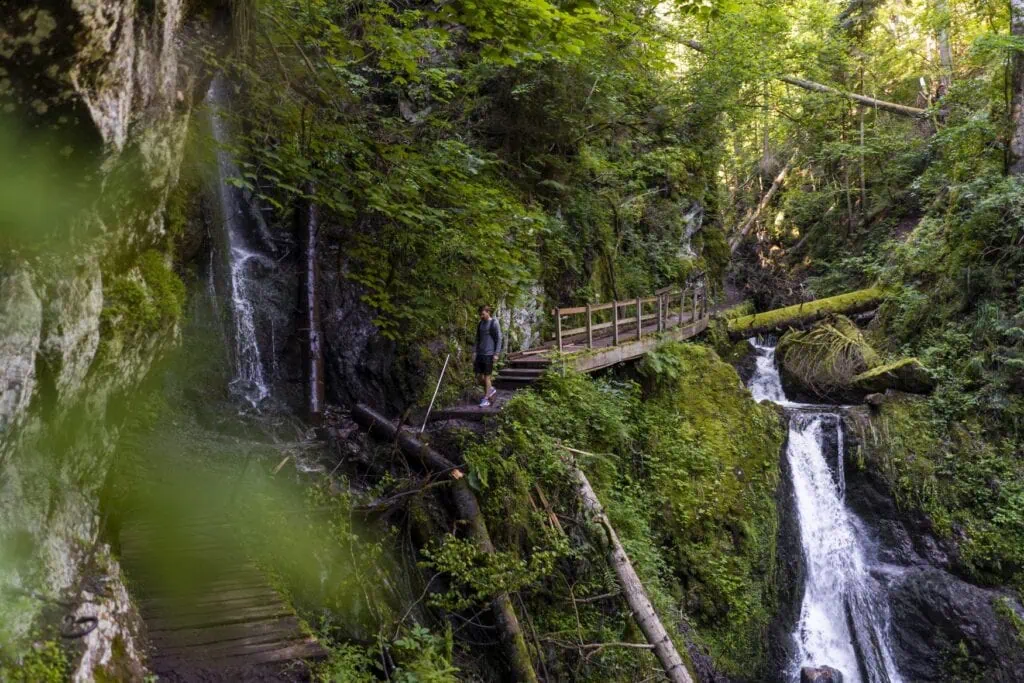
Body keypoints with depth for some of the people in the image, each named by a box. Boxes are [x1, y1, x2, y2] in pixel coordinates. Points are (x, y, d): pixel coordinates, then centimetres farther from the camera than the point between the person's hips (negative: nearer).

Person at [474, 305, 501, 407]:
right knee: (479, 377, 5)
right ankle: (490, 390, 27)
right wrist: (476, 355, 13)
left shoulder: (494, 323, -8)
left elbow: (499, 339, -10)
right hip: (480, 354, 6)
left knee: (486, 376, -4)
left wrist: (496, 354, -15)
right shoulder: (480, 324, 12)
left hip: (489, 354, -6)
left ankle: (486, 399, 5)